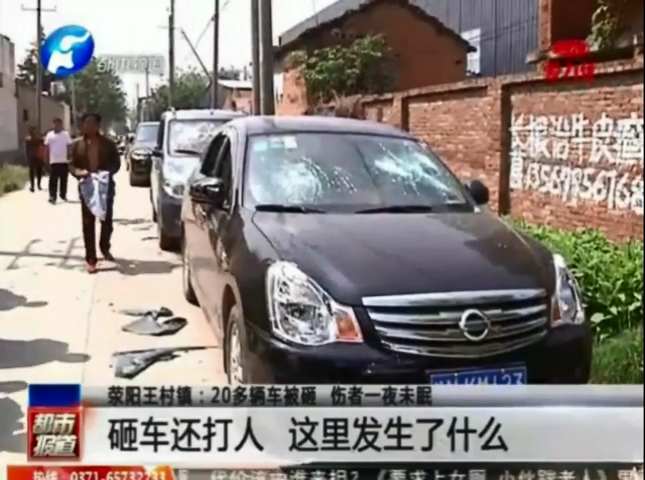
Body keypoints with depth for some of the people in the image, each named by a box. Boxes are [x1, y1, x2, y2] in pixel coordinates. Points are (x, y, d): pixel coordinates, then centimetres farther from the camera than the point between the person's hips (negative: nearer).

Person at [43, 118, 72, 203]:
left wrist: (69, 158, 0)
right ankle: (52, 197, -3)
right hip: (53, 161, -1)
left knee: (64, 179, 10)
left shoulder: (66, 134, 2)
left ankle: (63, 195, 22)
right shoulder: (49, 134, 2)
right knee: (53, 180, -3)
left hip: (64, 160, 1)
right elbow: (47, 148, 4)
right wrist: (46, 159, 0)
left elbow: (69, 147, 4)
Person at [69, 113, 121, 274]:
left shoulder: (108, 143, 2)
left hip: (106, 186, 0)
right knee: (88, 223, -1)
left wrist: (107, 171, -17)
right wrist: (80, 172, -18)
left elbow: (116, 163, 3)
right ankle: (91, 259, 2)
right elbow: (71, 165, 4)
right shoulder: (77, 144, 3)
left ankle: (105, 249, 34)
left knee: (107, 220, 10)